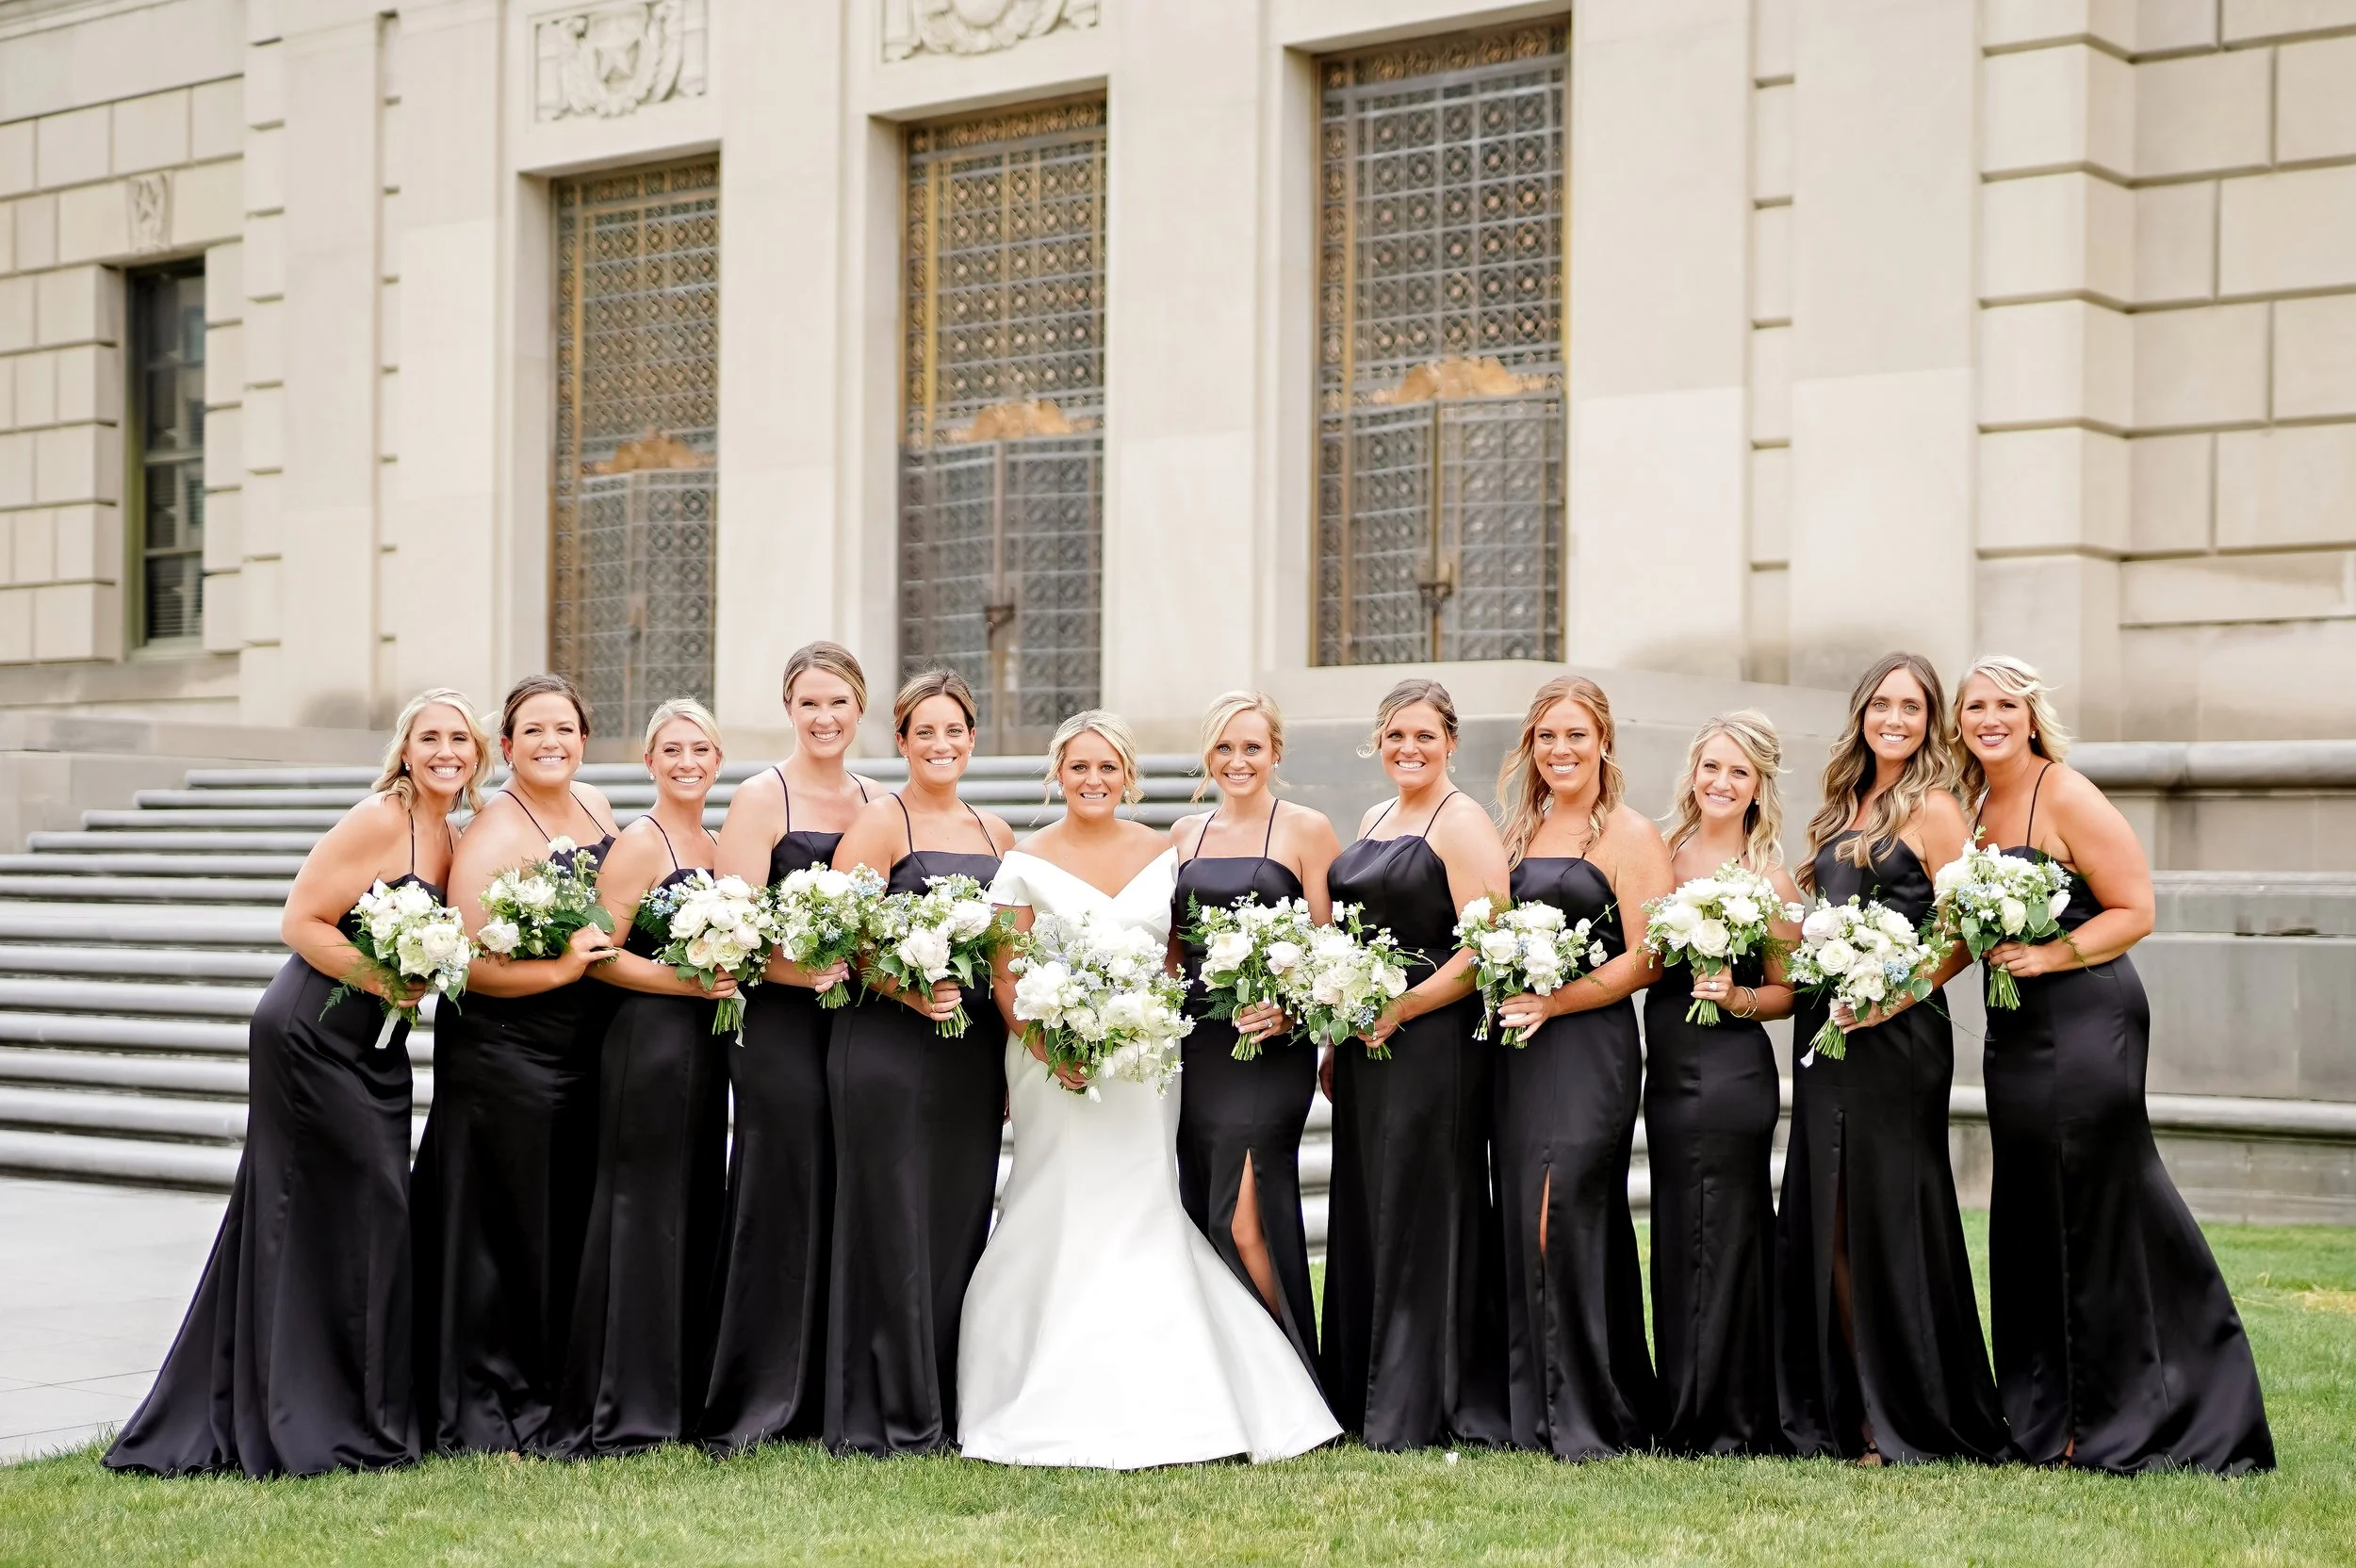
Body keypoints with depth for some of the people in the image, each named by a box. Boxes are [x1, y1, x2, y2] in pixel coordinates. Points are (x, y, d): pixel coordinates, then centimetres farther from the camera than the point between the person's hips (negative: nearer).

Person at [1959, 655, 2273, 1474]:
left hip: (2087, 1022, -8)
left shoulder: (2066, 797, -10)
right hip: (2013, 1031, 8)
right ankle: (2048, 1421, 19)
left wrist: (2050, 956, -20)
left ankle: (2128, 1427, 4)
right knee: (2031, 1219, 10)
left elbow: (2135, 911, -12)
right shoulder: (1974, 805, 12)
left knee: (2095, 1214, -4)